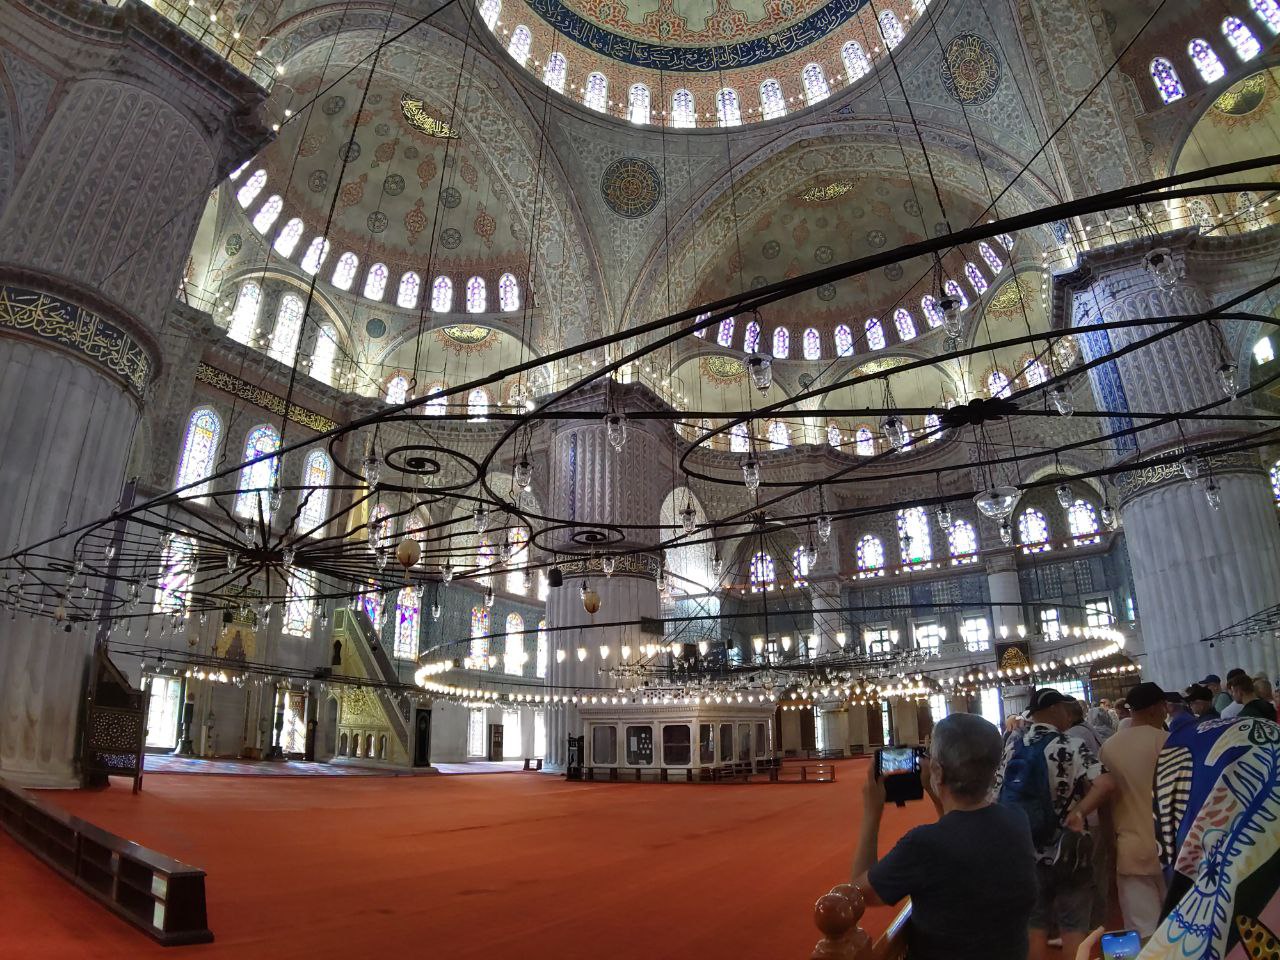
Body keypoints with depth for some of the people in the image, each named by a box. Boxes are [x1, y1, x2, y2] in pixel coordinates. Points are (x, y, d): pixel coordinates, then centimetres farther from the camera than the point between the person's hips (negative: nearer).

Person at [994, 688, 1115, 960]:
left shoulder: (1011, 747, 1)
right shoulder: (1069, 747, -15)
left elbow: (998, 796, 5)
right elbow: (1106, 783, -30)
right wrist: (1078, 812, -22)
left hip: (1026, 853, 4)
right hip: (1066, 852, -4)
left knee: (1035, 925, 16)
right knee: (1074, 927, 12)